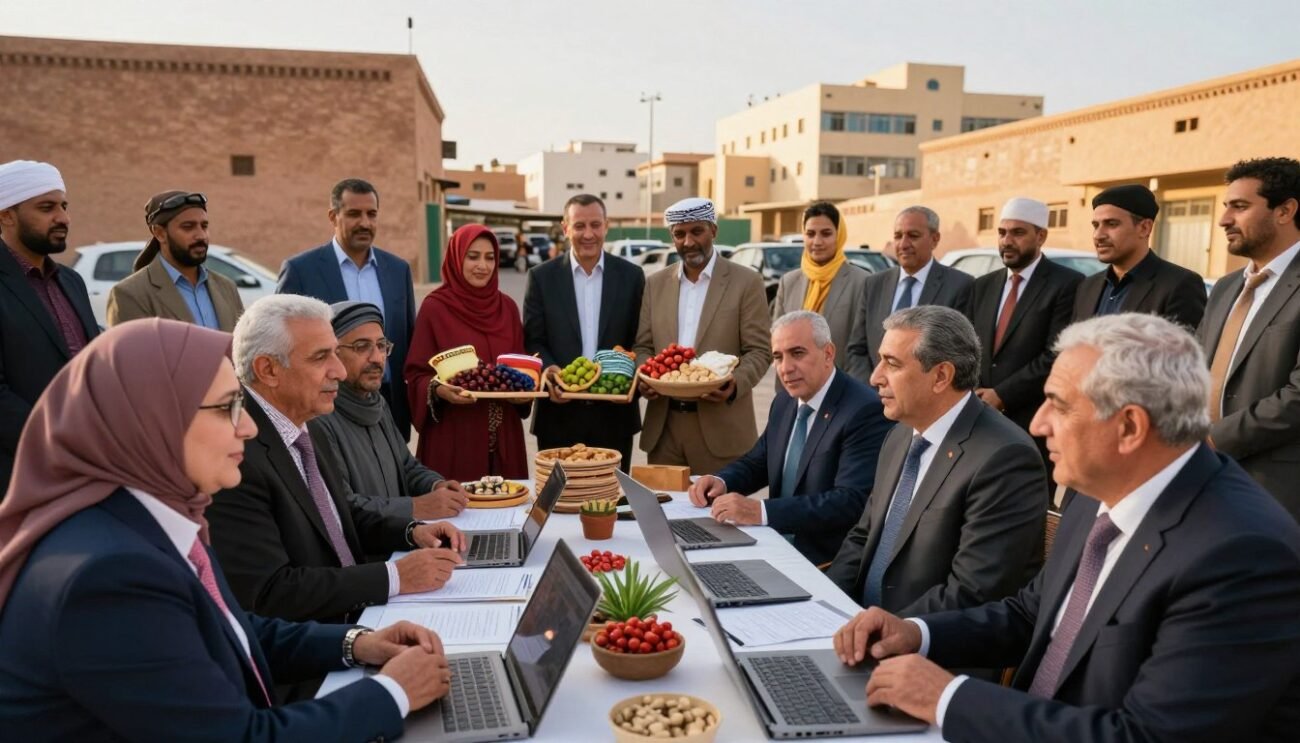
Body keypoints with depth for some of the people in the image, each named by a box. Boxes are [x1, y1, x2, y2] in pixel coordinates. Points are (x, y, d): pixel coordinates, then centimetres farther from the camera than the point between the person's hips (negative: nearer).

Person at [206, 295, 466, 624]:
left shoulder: (301, 432, 6)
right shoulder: (234, 456, -21)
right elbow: (268, 593, -23)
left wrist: (413, 532, 0)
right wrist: (394, 577, -20)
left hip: (354, 617, 8)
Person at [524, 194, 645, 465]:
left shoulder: (631, 275, 4)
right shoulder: (542, 277, 2)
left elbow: (641, 339, 5)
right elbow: (533, 340, 1)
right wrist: (548, 370, -19)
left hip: (615, 414, 1)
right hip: (559, 414, -1)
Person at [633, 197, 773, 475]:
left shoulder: (746, 282, -1)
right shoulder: (655, 284, 12)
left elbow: (760, 350, -4)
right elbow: (643, 346, 13)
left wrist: (736, 383, -22)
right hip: (663, 425, 4)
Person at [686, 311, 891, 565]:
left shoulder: (866, 411, -17)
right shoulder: (785, 401, 7)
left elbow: (853, 501, -26)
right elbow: (756, 463, 17)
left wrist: (762, 511, -32)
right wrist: (721, 481, -5)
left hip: (828, 562, -7)